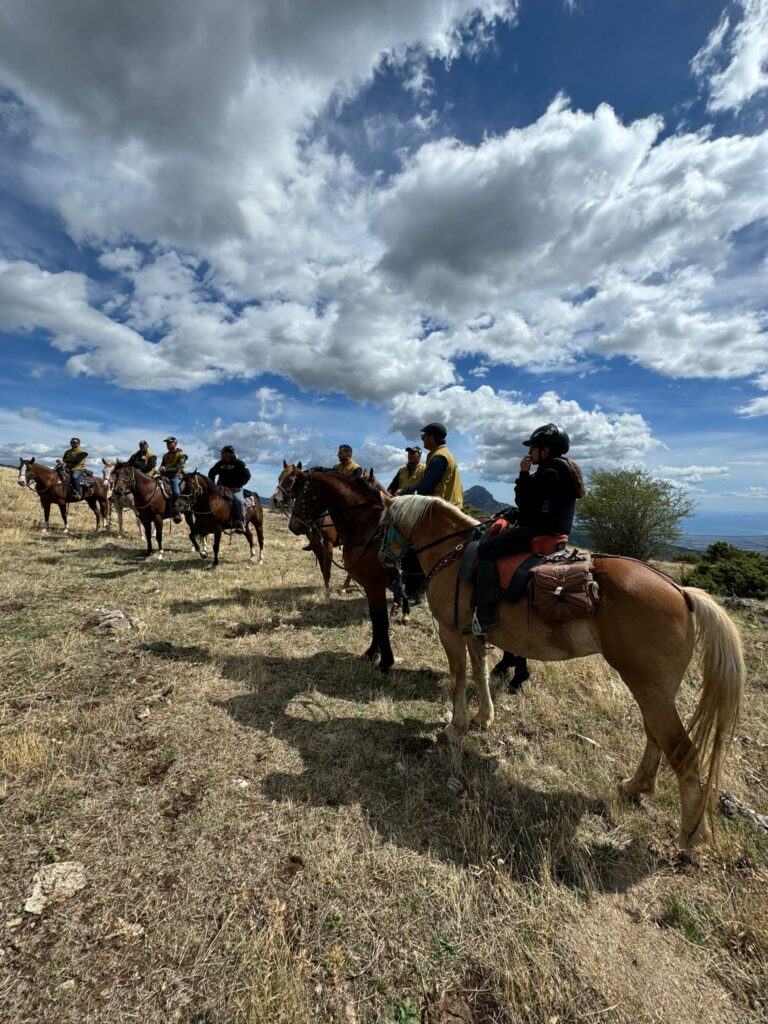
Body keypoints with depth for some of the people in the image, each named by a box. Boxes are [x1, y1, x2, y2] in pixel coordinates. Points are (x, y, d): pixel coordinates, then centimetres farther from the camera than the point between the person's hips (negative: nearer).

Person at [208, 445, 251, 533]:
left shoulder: (238, 463, -3)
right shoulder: (220, 463, 11)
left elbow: (247, 476, -7)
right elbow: (211, 473, 22)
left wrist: (238, 486, -14)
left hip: (235, 488, -5)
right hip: (222, 487, 5)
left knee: (238, 501, -30)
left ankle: (241, 523, -26)